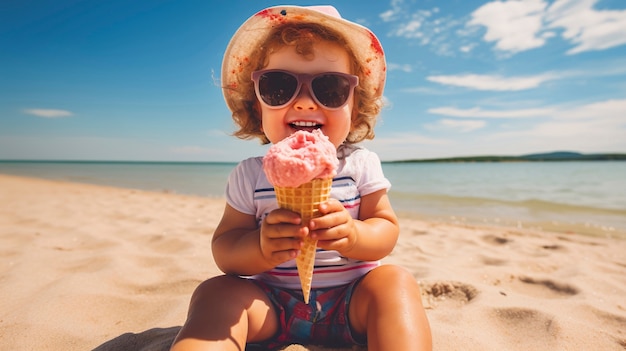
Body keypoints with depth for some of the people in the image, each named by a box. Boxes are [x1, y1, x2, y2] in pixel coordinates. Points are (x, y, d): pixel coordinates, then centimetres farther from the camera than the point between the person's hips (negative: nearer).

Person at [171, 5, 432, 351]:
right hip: (271, 303, 0)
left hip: (350, 298, 1)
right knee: (215, 292, -25)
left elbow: (387, 229, -6)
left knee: (395, 281, -25)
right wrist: (260, 247, -31)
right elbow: (223, 249, -8)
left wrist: (353, 235, -29)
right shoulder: (249, 175, -6)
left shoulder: (361, 165, -6)